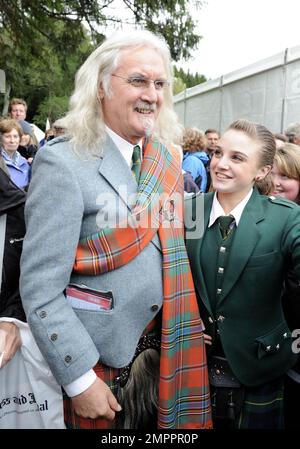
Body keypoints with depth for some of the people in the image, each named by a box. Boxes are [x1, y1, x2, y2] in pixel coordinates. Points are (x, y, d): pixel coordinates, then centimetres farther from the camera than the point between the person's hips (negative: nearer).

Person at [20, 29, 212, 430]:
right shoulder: (64, 163, -18)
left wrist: (189, 328, 8)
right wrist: (79, 380, -17)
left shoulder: (167, 157, 3)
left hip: (165, 351, 6)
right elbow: (40, 290, -19)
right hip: (102, 363, -5)